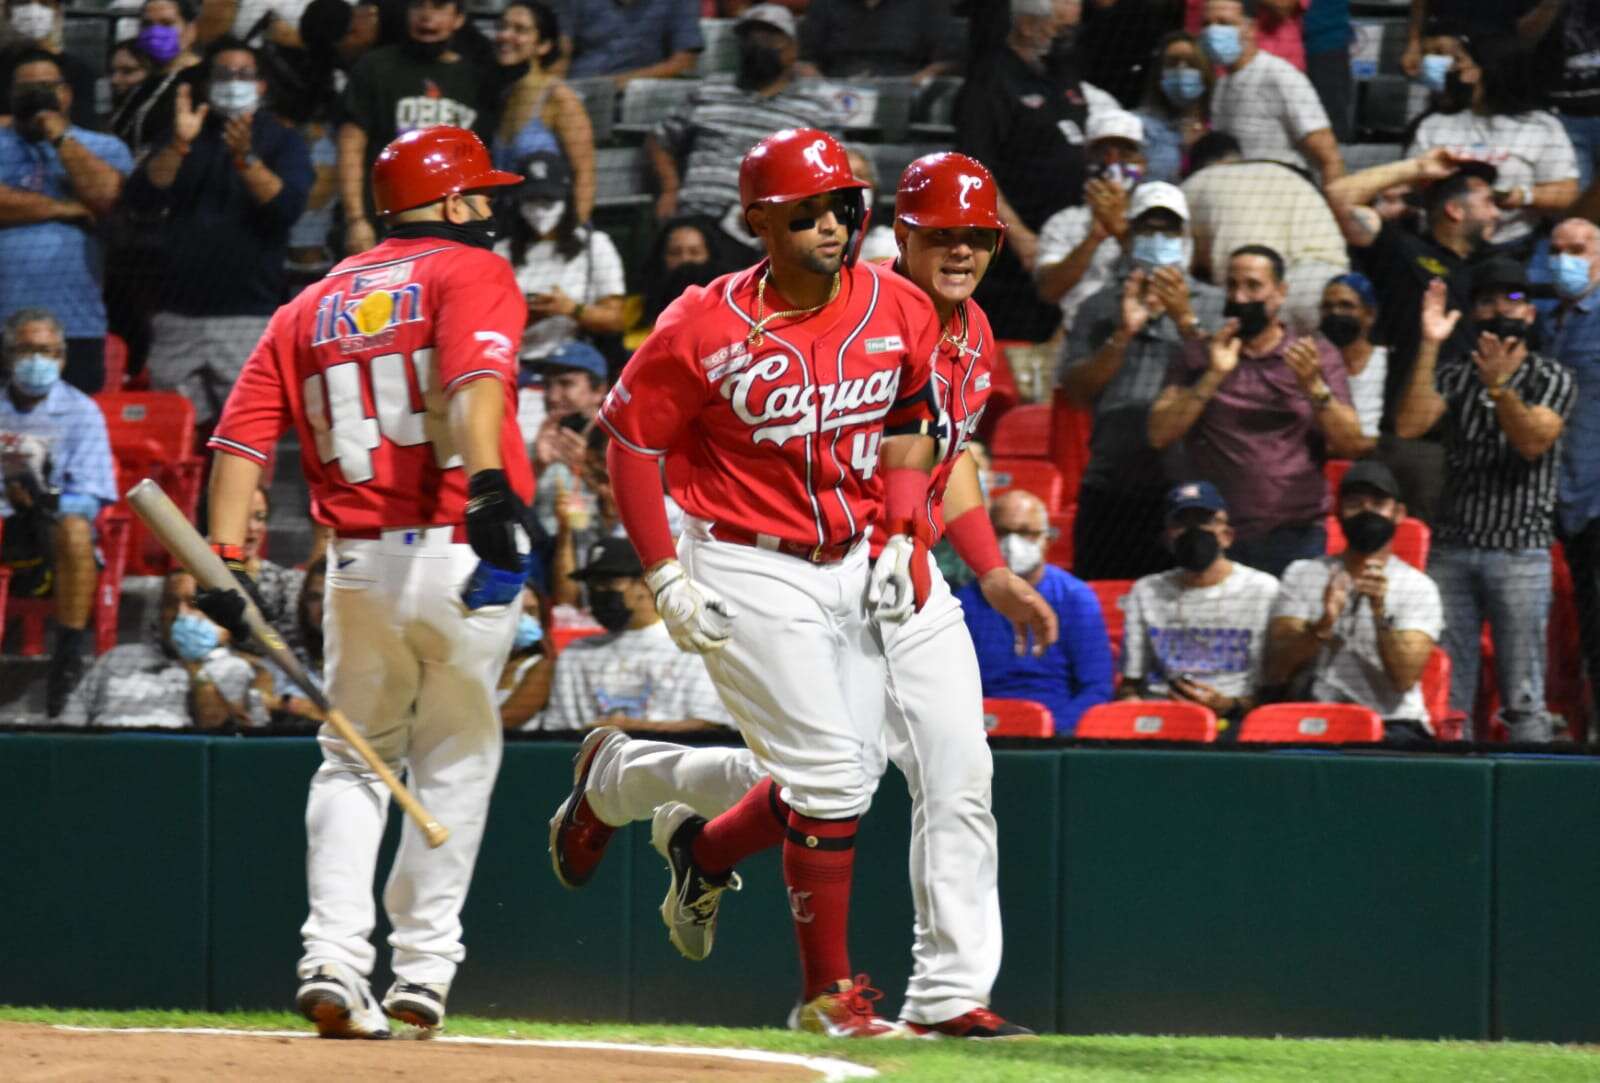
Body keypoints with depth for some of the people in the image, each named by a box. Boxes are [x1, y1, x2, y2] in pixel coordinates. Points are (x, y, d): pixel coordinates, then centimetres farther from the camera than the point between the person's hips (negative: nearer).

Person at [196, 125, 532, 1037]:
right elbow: (476, 379, -20)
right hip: (463, 555, -4)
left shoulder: (312, 308, 17)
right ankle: (424, 964, 10)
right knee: (456, 757, 12)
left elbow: (243, 436, 5)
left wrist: (225, 562, -1)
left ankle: (335, 959, 0)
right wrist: (490, 486, -34)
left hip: (359, 564, 4)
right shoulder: (471, 273, 2)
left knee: (356, 762, 16)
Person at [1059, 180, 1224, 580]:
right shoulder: (1100, 308, 15)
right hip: (1112, 490, 2)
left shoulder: (1214, 306, 11)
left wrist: (1185, 321, -13)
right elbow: (1075, 391, 5)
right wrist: (1123, 335, -7)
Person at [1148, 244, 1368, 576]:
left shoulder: (1318, 355, 9)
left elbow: (1352, 446, 1)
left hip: (1295, 536, 0)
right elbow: (1160, 436, -2)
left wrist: (1314, 387, -14)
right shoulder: (1198, 358, 10)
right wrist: (1212, 378, -12)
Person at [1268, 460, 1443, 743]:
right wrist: (1322, 627, -16)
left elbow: (1405, 679, -7)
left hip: (1391, 723, -2)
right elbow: (1275, 671, 1)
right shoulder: (1301, 574, 14)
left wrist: (1380, 611, -20)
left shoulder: (1418, 587, 8)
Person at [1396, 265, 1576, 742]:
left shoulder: (1553, 379, 5)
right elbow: (1409, 425, -2)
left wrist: (1498, 386, -24)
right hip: (1452, 550, 3)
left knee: (1523, 699, -5)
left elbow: (1533, 442, -11)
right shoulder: (1456, 377, 14)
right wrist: (1430, 346, -7)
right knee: (1446, 694, 2)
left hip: (1519, 554, -3)